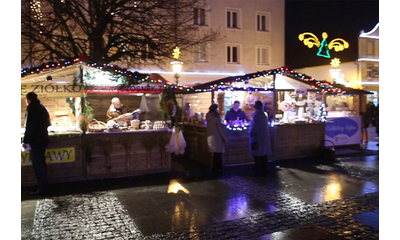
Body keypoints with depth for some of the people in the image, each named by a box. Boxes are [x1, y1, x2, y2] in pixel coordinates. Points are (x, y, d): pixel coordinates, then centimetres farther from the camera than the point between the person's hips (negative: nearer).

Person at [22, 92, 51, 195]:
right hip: (43, 139, 9)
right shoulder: (42, 108, 13)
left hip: (35, 141, -9)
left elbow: (29, 126, -18)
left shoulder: (31, 109, -13)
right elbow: (47, 123, 22)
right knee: (41, 163, 15)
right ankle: (45, 186, 21)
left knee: (37, 164, -4)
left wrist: (25, 140, -16)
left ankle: (42, 188, -2)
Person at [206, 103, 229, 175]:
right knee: (218, 155, 0)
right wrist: (225, 139, -5)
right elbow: (221, 129, -13)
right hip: (217, 138, -7)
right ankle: (218, 170, 4)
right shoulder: (216, 117, -15)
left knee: (215, 154, 16)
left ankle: (214, 169, 22)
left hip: (210, 137, 8)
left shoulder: (208, 117, 7)